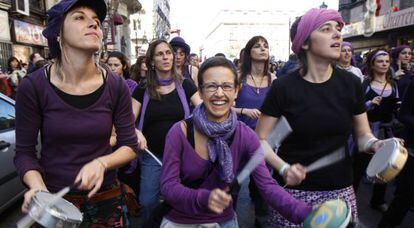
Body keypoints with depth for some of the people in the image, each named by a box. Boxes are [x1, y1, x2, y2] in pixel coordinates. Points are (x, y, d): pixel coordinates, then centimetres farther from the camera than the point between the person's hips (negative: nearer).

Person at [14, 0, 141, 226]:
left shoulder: (115, 86, -10)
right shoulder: (34, 86, -13)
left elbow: (130, 146, -5)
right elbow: (24, 152, -6)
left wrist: (101, 163, -22)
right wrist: (38, 187, -23)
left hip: (105, 198, 2)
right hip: (53, 200, -1)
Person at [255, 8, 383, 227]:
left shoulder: (351, 83, -2)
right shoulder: (283, 87, -11)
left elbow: (363, 135, 7)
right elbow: (260, 139, -6)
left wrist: (377, 145, -14)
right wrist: (283, 168, -21)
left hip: (340, 190, 3)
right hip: (294, 191, -3)